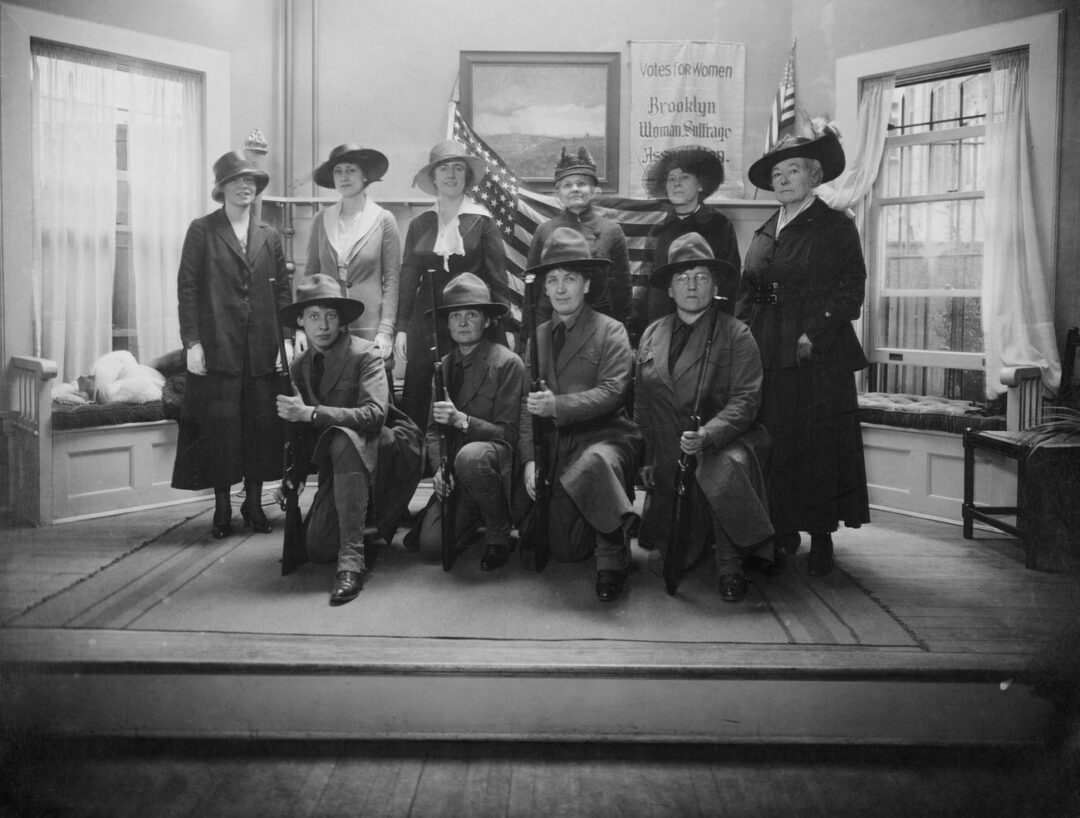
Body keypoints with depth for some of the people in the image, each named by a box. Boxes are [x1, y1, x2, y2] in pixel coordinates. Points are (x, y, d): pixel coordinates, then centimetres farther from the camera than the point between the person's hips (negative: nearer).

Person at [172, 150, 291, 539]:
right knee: (220, 426, -2)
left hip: (263, 350, 3)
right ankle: (222, 508, 9)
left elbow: (282, 291, 12)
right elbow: (187, 288, -1)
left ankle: (254, 504, 16)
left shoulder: (270, 236, 14)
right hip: (217, 347, -3)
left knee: (262, 426, 3)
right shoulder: (201, 231, 3)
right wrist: (192, 342, -8)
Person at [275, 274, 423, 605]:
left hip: (383, 452, -6)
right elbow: (303, 428, 16)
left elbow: (375, 414, -29)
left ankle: (352, 559, -35)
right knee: (317, 550, -10)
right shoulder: (299, 365, 7)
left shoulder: (365, 354, -13)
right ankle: (361, 522, 28)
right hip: (336, 463, 6)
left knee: (342, 439, -39)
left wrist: (310, 413, -32)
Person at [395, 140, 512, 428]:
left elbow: (498, 280, -1)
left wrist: (499, 333, -7)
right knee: (415, 402, 0)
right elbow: (408, 278, 13)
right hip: (426, 324, 3)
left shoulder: (482, 223, 1)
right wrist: (401, 328, 5)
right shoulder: (419, 225, 11)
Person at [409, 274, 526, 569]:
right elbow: (433, 428, 11)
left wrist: (462, 420, -26)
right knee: (431, 546, -14)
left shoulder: (507, 363, -8)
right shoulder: (444, 366, 10)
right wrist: (439, 468, -9)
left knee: (471, 456, -39)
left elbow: (508, 433, -11)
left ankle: (499, 534, -12)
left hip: (496, 461, -5)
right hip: (455, 473, 5)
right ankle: (475, 517, 21)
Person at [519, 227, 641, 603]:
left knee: (594, 464, -41)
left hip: (605, 435, -4)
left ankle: (613, 558, -20)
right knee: (567, 552, -1)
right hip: (557, 447, 4)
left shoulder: (610, 332, -1)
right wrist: (530, 458, -3)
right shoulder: (537, 336, 12)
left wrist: (556, 406, -26)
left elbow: (611, 392, -14)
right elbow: (527, 403, 8)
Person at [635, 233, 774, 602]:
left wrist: (706, 436, -28)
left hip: (725, 443, -4)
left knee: (724, 470, -38)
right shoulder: (651, 335, 10)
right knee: (674, 559, 1)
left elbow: (745, 400, -12)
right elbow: (641, 402, 13)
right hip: (668, 455, 4)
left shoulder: (736, 335, -3)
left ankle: (730, 568, -20)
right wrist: (647, 458, 7)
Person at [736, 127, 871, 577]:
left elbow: (850, 292, -6)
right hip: (766, 355, 5)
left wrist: (813, 336, -16)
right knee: (773, 445, 5)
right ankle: (781, 532, 16)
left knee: (819, 446, -2)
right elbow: (747, 291, 17)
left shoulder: (836, 228, 1)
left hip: (819, 357, -5)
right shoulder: (764, 232, 17)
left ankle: (821, 539, 8)